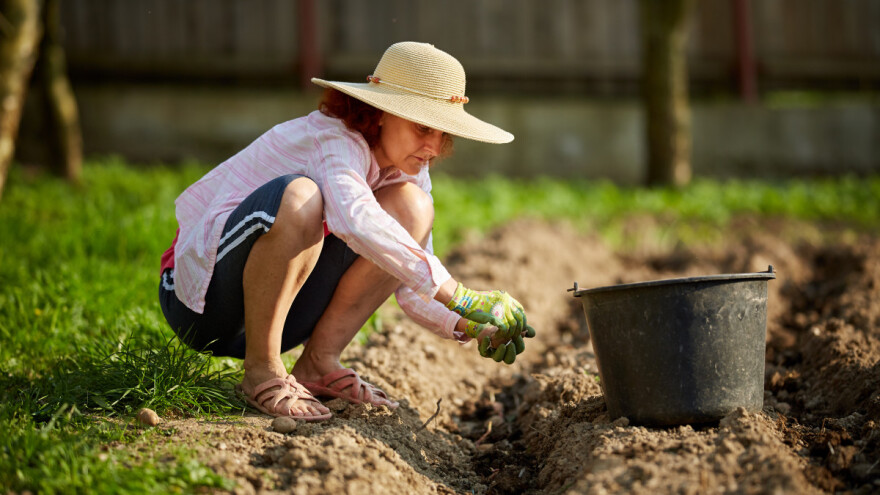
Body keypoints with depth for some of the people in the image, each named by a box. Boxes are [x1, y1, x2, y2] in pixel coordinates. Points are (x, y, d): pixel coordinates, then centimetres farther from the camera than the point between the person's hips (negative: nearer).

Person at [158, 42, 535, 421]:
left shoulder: (408, 172, 2)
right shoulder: (333, 139, -22)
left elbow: (413, 291, 2)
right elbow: (357, 223, -44)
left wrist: (469, 327, -19)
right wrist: (462, 299, -46)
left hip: (275, 311, 7)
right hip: (201, 298, -7)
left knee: (411, 205, -9)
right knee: (298, 195, -36)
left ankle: (319, 362, -9)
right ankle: (261, 371, -22)